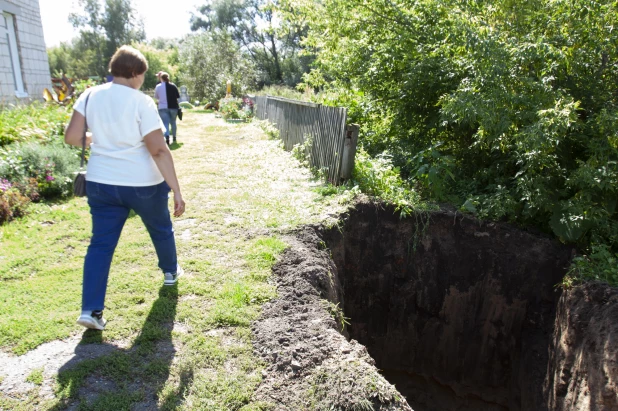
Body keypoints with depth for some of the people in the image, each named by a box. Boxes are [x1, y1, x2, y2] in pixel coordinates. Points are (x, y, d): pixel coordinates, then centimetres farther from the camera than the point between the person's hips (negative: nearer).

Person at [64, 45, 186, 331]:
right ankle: (170, 272, 44)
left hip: (101, 182, 4)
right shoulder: (142, 102, -14)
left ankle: (91, 310, 4)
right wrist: (177, 190, -18)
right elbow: (159, 151, -19)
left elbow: (71, 137, -2)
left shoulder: (90, 96, 0)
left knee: (101, 242, 8)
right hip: (143, 183, -3)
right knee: (160, 228, 22)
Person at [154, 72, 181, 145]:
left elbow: (156, 97, 9)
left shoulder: (158, 86, -2)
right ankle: (174, 138, 25)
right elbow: (178, 95, 4)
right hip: (173, 107, 2)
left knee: (165, 123, -6)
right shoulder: (173, 86, -2)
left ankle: (167, 137, -28)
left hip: (163, 107, -2)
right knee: (173, 122, 17)